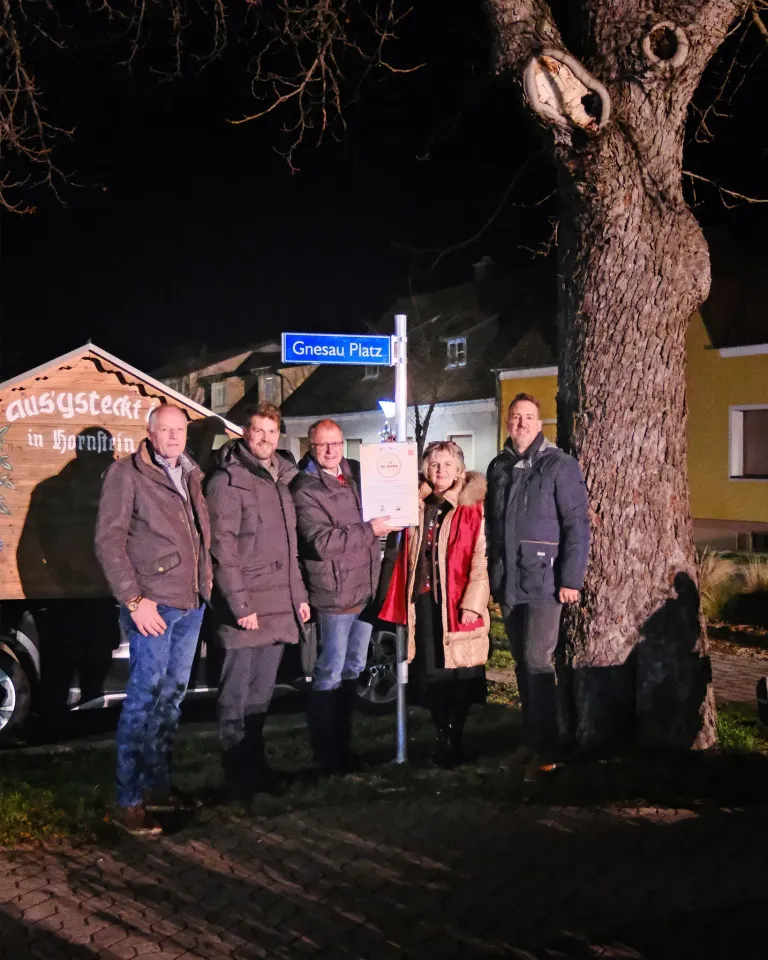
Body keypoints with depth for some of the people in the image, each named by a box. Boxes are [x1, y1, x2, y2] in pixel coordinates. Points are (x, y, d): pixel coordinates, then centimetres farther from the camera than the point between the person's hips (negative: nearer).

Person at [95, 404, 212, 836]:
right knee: (145, 701, -6)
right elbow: (109, 540, -11)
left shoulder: (191, 476, 13)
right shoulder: (127, 474, -6)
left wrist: (207, 579, 9)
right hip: (153, 605, -7)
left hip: (192, 605, 7)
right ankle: (129, 802, 1)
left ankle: (158, 785, 25)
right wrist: (134, 600, -16)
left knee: (172, 699, 14)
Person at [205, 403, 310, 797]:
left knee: (262, 692, 15)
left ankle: (255, 764, 26)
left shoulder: (281, 478, 15)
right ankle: (238, 774, 12)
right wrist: (240, 605, -18)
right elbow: (222, 547, -14)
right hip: (245, 608, -7)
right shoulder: (228, 481, -9)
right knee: (237, 694, 2)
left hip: (279, 608, 7)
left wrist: (299, 595, 17)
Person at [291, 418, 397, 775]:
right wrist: (370, 530, -19)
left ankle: (342, 746, 30)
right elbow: (321, 542, -22)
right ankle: (326, 756, 13)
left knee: (353, 669, 16)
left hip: (366, 589, 7)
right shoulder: (305, 490, -11)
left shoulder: (357, 472, 8)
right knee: (330, 675, 1)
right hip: (334, 594, -7)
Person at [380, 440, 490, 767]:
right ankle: (443, 737, 24)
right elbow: (406, 557, 11)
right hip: (422, 601, 4)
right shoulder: (416, 507, 11)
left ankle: (452, 740, 17)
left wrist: (472, 603, -17)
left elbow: (481, 560, -10)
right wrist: (400, 603, 5)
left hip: (455, 603, -4)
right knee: (428, 674, 9)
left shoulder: (472, 508, -4)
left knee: (456, 675, 2)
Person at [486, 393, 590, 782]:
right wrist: (493, 574, 15)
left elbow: (577, 526, -10)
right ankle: (532, 738, 24)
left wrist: (571, 579, -14)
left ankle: (546, 749, -1)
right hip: (508, 584, 6)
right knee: (522, 663, 12)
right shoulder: (499, 468, 11)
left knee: (537, 661, -10)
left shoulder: (560, 466, -6)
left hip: (544, 582, -5)